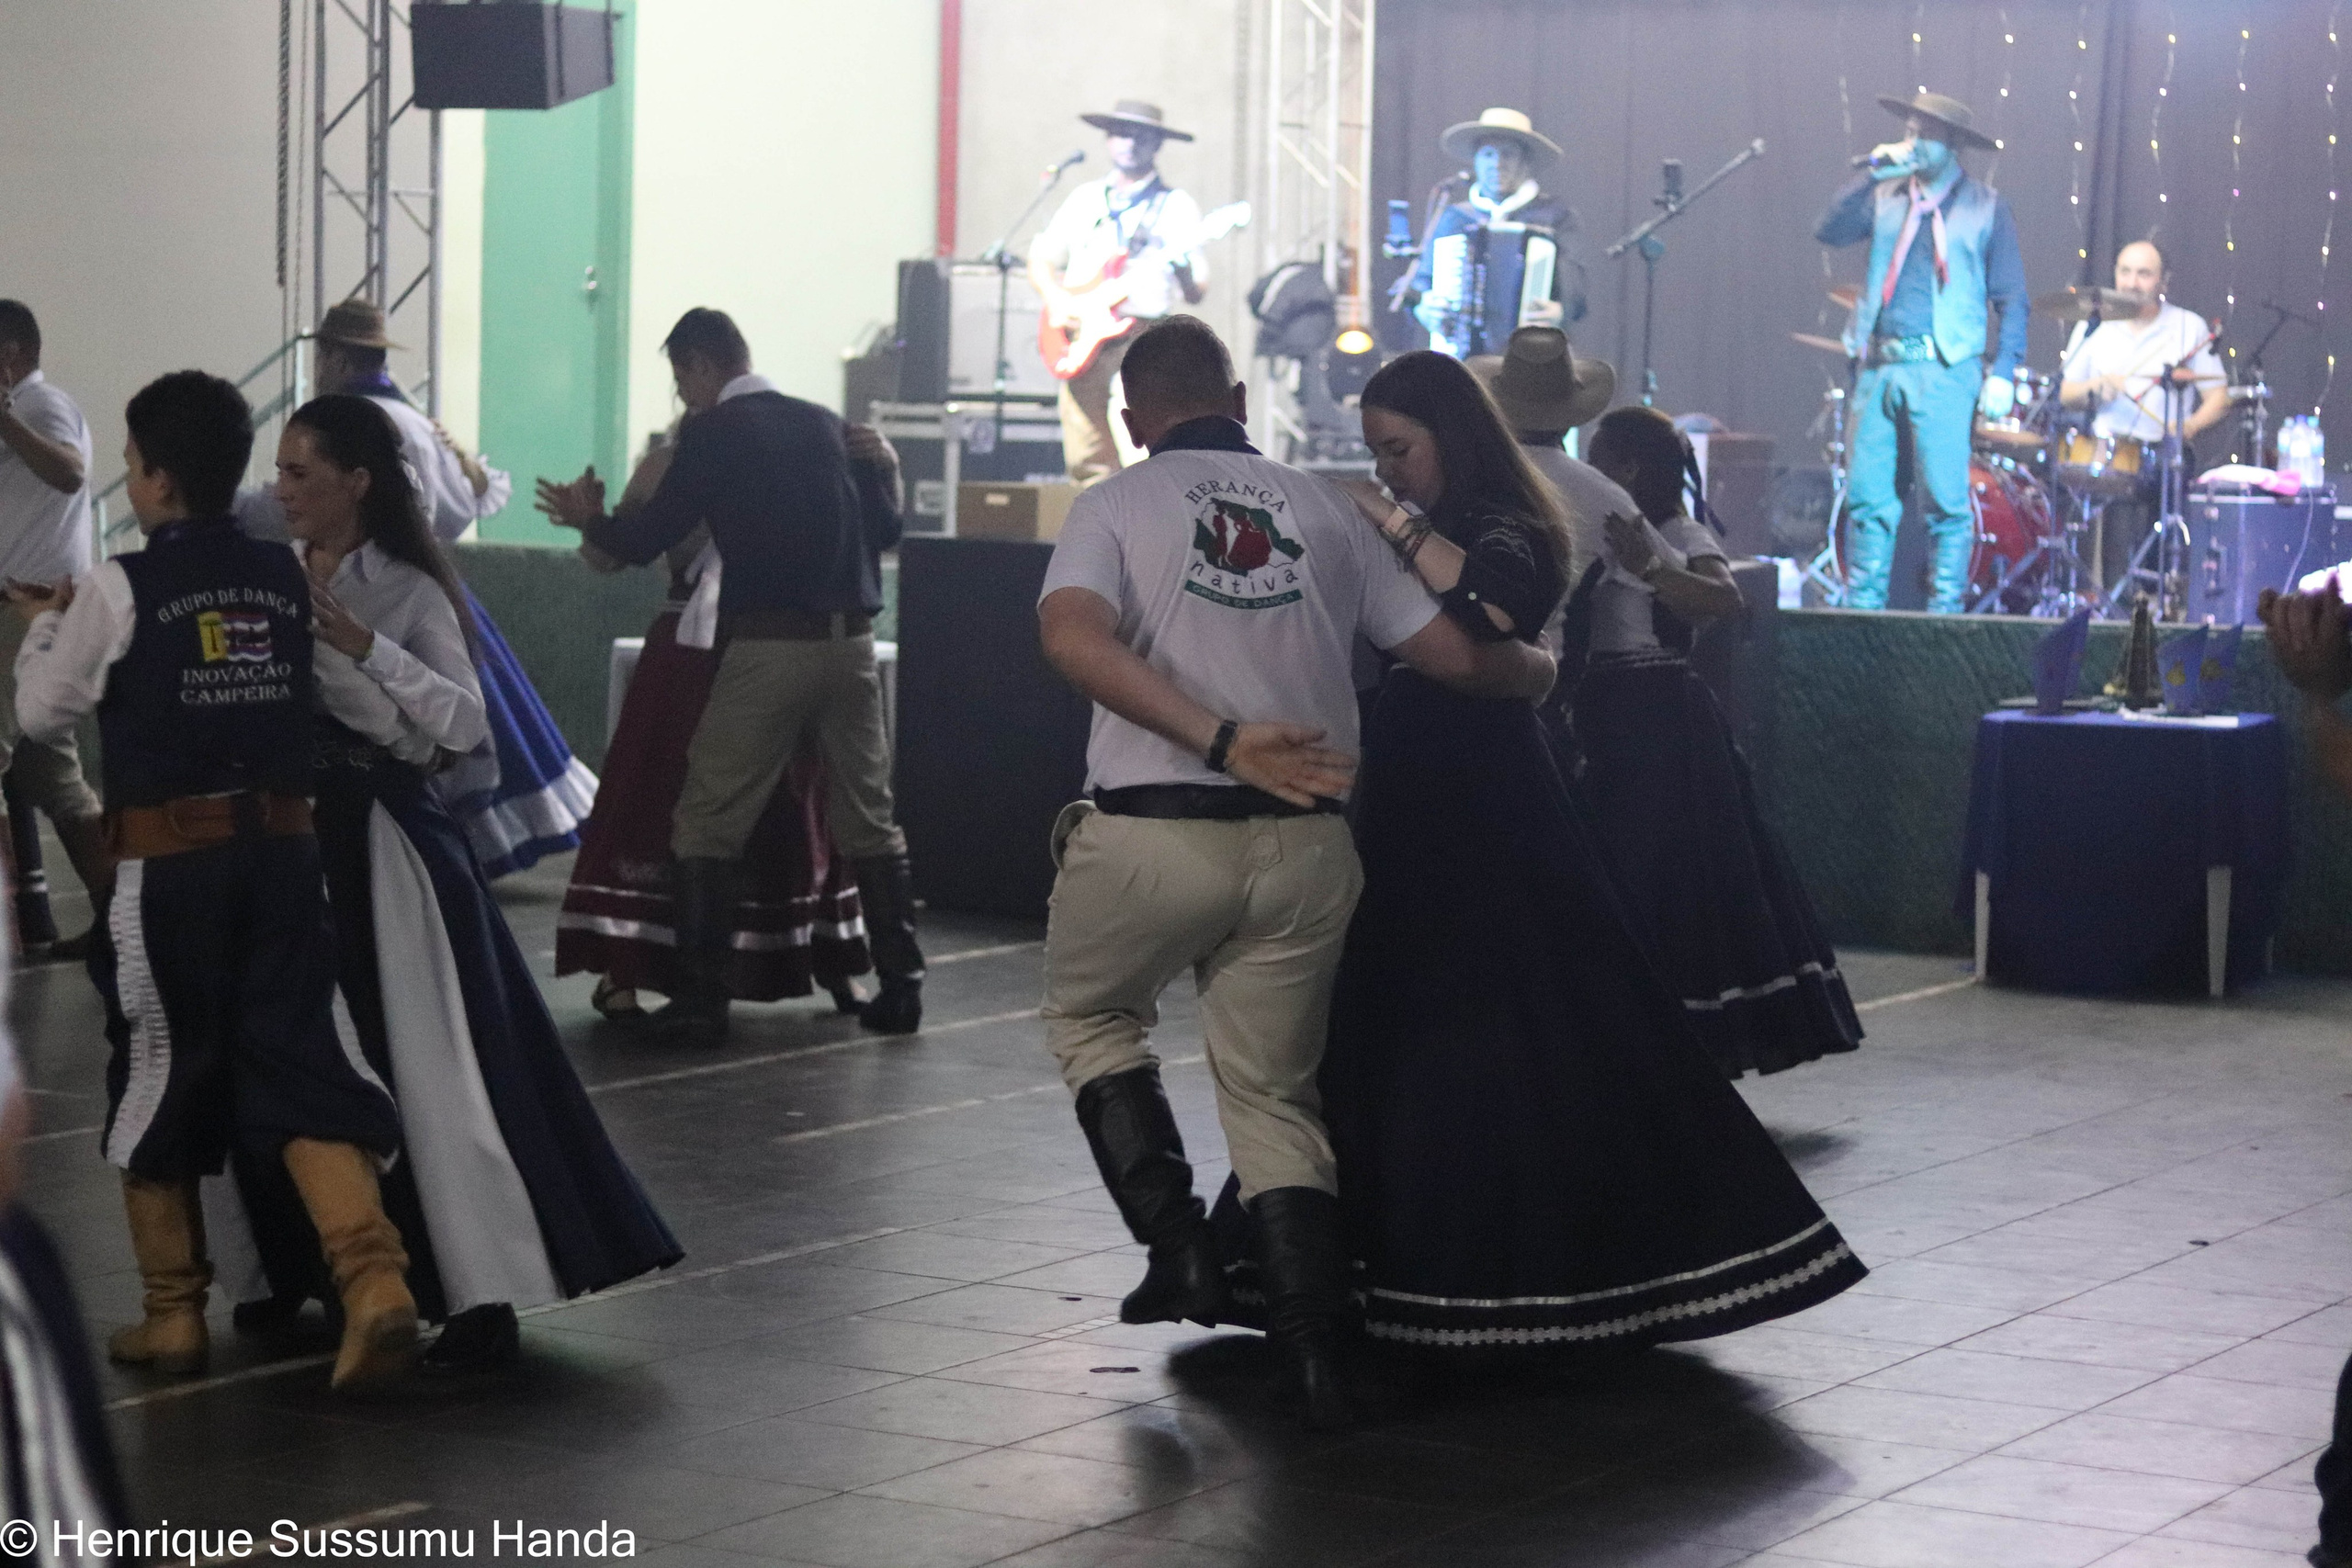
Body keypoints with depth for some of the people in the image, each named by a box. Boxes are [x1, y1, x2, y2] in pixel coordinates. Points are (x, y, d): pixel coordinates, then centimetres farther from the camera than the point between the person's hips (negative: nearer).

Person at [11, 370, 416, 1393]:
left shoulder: (121, 590, -8)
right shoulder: (286, 576, 5)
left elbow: (44, 713, 0)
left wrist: (45, 623, 19)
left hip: (168, 864, -3)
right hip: (281, 850, 3)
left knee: (158, 1077, 12)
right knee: (300, 1062, 2)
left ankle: (174, 1314, 21)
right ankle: (373, 1283, -16)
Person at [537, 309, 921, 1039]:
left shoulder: (712, 433, -3)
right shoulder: (827, 425, 12)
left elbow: (645, 540, -4)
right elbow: (884, 529, 14)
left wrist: (589, 519, 15)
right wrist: (883, 469, 33)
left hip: (767, 647, -5)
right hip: (851, 642, 5)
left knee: (708, 822, 3)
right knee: (869, 820, 12)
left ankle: (700, 998, 1)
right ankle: (900, 987, 11)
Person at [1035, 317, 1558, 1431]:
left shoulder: (1116, 505, 4)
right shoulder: (1319, 509, 12)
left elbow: (1073, 635, -18)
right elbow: (1454, 653, 11)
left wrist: (1221, 739, -22)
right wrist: (1539, 671, 32)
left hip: (1153, 832, -2)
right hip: (1304, 846, 3)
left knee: (1091, 1015, 24)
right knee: (1273, 1091, 14)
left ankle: (1174, 1239, 8)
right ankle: (1311, 1352, 4)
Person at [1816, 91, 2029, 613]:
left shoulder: (1985, 206, 5)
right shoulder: (1886, 196, 14)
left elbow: (2011, 297, 3)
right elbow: (1831, 231, -2)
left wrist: (2003, 371, -7)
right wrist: (1871, 172, -6)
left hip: (1943, 370, -3)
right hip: (1880, 367, 3)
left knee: (1946, 500, -5)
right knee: (1867, 495, 2)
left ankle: (1945, 610, 2)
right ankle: (1862, 610, 10)